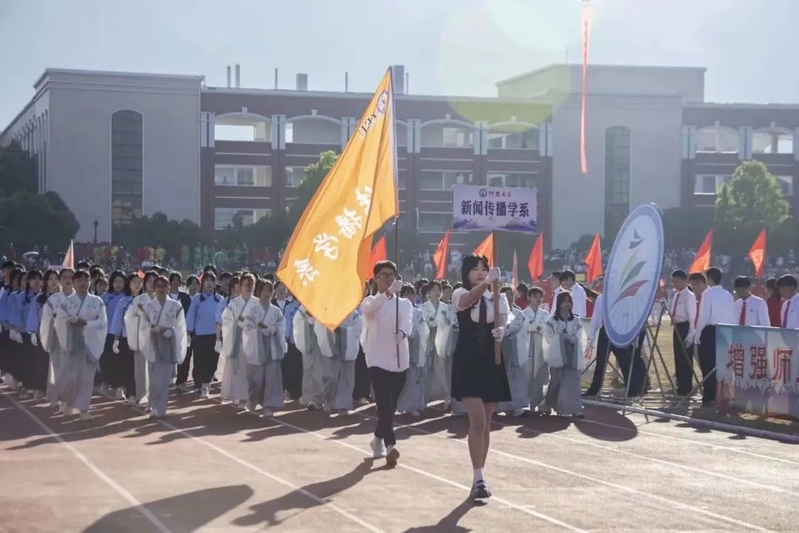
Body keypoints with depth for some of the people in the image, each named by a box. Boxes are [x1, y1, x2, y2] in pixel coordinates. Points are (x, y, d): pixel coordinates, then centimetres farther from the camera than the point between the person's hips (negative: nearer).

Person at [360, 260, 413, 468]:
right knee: (385, 403, -17)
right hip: (378, 359, -3)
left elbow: (407, 321, -13)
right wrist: (388, 292, -41)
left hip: (399, 360, 4)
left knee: (391, 405, 12)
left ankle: (378, 439, 32)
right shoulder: (370, 301, 3)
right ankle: (390, 445, -24)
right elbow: (370, 309, -24)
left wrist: (402, 332, -38)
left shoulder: (404, 303, 9)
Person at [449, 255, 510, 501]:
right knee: (478, 421, -15)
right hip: (467, 362, -4)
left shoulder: (497, 298, 7)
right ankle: (479, 478, -15)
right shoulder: (460, 294, -4)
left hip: (491, 362, 4)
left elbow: (500, 323, -9)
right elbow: (470, 298, -29)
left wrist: (500, 331, -33)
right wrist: (487, 282, -47)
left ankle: (478, 477, 18)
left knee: (485, 423, 9)